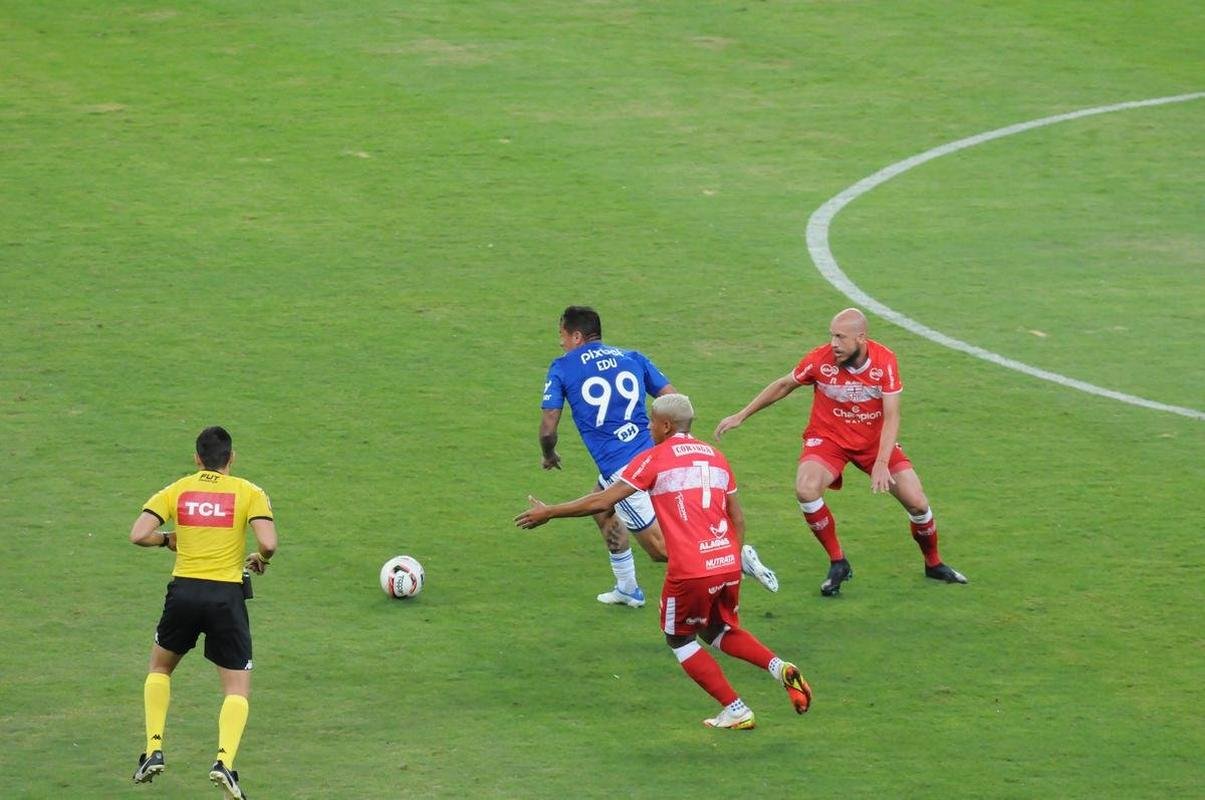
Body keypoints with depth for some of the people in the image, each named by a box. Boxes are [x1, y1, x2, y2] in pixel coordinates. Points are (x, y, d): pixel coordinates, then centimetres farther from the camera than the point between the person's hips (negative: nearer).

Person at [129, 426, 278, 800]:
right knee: (238, 688, 6)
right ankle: (224, 760, -18)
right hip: (226, 596, -2)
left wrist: (168, 540, 15)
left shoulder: (176, 491, 6)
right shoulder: (249, 493, 1)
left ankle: (153, 752, 15)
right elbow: (268, 544, -12)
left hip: (183, 591, 2)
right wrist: (260, 560, 10)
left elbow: (138, 535, -5)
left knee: (160, 667, 27)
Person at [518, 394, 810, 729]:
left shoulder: (655, 458, -1)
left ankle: (735, 711, 10)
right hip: (728, 563, 6)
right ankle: (779, 667, 1)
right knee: (720, 632, 26)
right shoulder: (715, 457, 16)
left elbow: (604, 501, -2)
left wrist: (548, 512, 7)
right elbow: (738, 518, 17)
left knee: (679, 639, 16)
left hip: (690, 571, -6)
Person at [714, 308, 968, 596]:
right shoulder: (820, 359, -19)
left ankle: (934, 564, 25)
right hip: (829, 438, -1)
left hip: (875, 440, 1)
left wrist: (881, 464, -30)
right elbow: (783, 386, 0)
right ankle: (837, 563, -10)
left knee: (917, 502, -6)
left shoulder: (884, 361, -19)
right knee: (806, 489, -29)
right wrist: (740, 416, 5)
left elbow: (891, 417, -18)